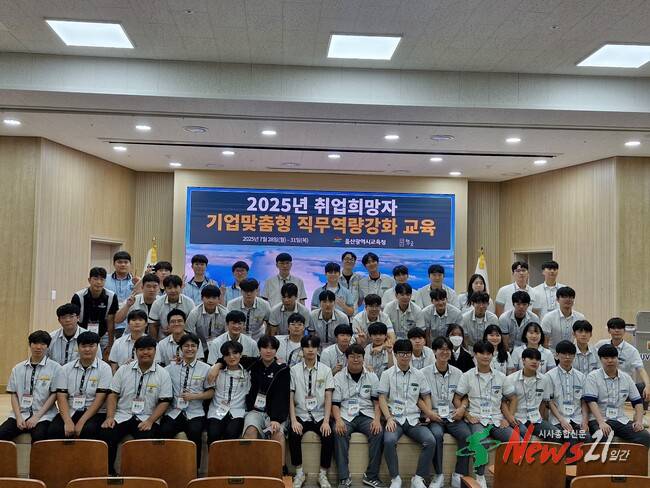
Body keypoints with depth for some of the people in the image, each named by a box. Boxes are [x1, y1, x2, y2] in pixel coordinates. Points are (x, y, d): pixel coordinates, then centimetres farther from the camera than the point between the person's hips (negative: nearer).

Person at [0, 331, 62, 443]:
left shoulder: (55, 368, 0)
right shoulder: (18, 368, 12)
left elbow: (54, 394, -3)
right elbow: (13, 394, 9)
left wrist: (37, 417, -10)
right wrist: (19, 417, -4)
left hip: (43, 416, -3)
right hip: (20, 414, 4)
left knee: (39, 437, -30)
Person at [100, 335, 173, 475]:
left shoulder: (163, 374, 2)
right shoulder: (124, 370, 9)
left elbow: (164, 402, -1)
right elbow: (112, 395, 6)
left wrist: (149, 421, -14)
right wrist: (110, 417, -9)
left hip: (147, 418, -2)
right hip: (122, 416, 2)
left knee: (145, 439, -31)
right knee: (105, 435, -24)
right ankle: (109, 472, -3)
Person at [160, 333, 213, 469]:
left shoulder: (205, 368, 7)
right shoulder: (172, 367, 11)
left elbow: (210, 392, 6)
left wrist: (194, 396, -7)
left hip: (195, 413, -1)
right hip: (174, 411, 1)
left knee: (195, 432, -28)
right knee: (164, 431, -26)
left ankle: (194, 469, -11)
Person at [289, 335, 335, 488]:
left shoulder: (325, 370, 2)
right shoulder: (294, 370, 1)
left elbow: (328, 397, -2)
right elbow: (290, 397, -3)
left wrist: (326, 421, -14)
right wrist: (293, 420, -15)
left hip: (320, 416, 0)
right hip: (301, 415, 0)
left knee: (329, 436, -26)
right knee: (293, 435, -28)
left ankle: (323, 474, -3)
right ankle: (299, 473, -5)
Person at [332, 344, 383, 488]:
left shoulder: (372, 377, 11)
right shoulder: (338, 377, 8)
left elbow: (377, 401, 7)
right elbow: (335, 403, 3)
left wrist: (377, 419, -11)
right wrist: (338, 419, -16)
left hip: (366, 414, 1)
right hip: (345, 415, -1)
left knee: (378, 433, -28)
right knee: (339, 433, -31)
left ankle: (371, 476, -15)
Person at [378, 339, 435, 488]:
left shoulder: (419, 375, 11)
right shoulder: (387, 374, 4)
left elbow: (426, 397, 16)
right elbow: (382, 398, 1)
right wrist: (389, 418, -13)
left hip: (414, 419, 2)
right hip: (395, 418, -2)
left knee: (430, 441, -24)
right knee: (389, 441, -32)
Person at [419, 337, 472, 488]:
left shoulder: (458, 373, 12)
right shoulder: (424, 373, 1)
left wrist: (462, 407, -5)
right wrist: (429, 412, -17)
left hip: (454, 416, 3)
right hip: (434, 416, -2)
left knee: (466, 435, -25)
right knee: (437, 434, -32)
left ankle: (459, 475, -10)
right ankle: (439, 475, -15)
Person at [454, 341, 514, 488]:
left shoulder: (501, 377, 12)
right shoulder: (467, 376, 4)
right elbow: (457, 400, 6)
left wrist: (506, 418, 3)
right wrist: (467, 415, -8)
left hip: (497, 420, 3)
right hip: (477, 420, -3)